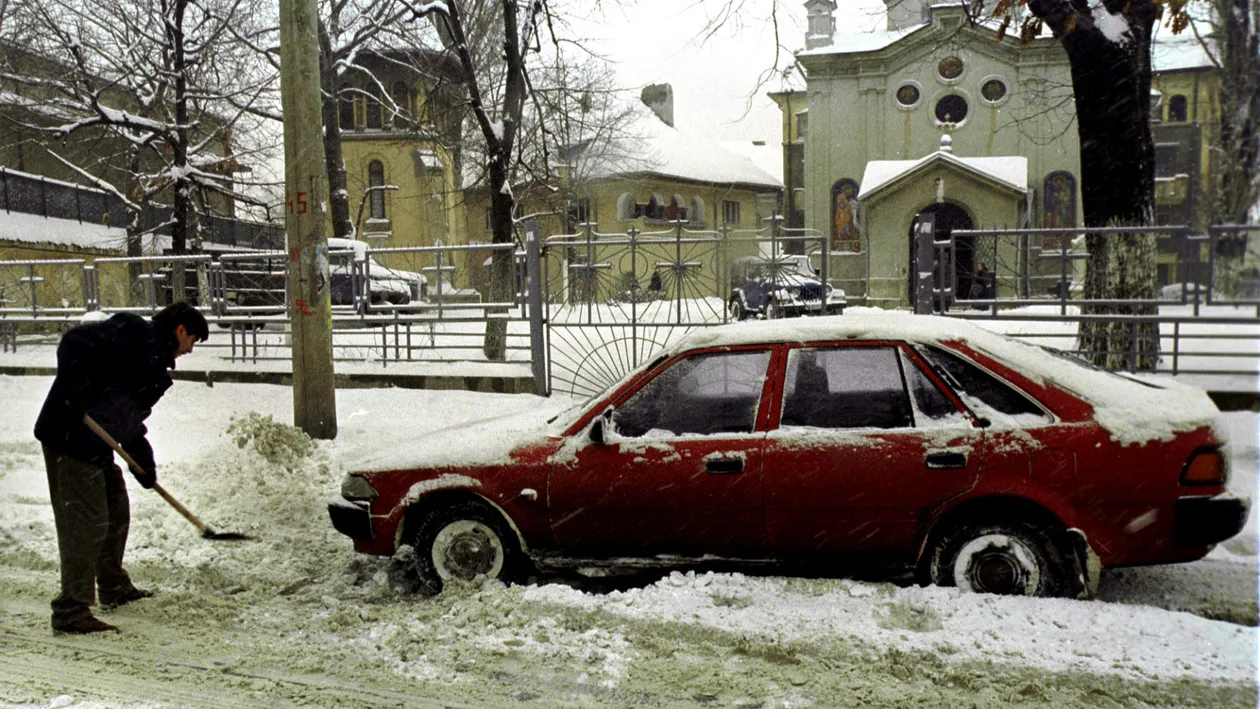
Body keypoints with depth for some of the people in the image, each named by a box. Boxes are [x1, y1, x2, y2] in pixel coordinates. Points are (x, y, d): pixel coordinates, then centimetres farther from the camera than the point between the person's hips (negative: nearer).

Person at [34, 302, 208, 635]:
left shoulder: (155, 364, 19)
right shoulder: (133, 332, -10)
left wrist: (144, 462, 16)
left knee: (116, 512, 21)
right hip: (70, 436, -11)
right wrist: (75, 391, -30)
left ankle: (115, 588, 38)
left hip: (96, 445, 11)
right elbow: (75, 342, -22)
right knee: (86, 522, -9)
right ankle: (71, 611, -3)